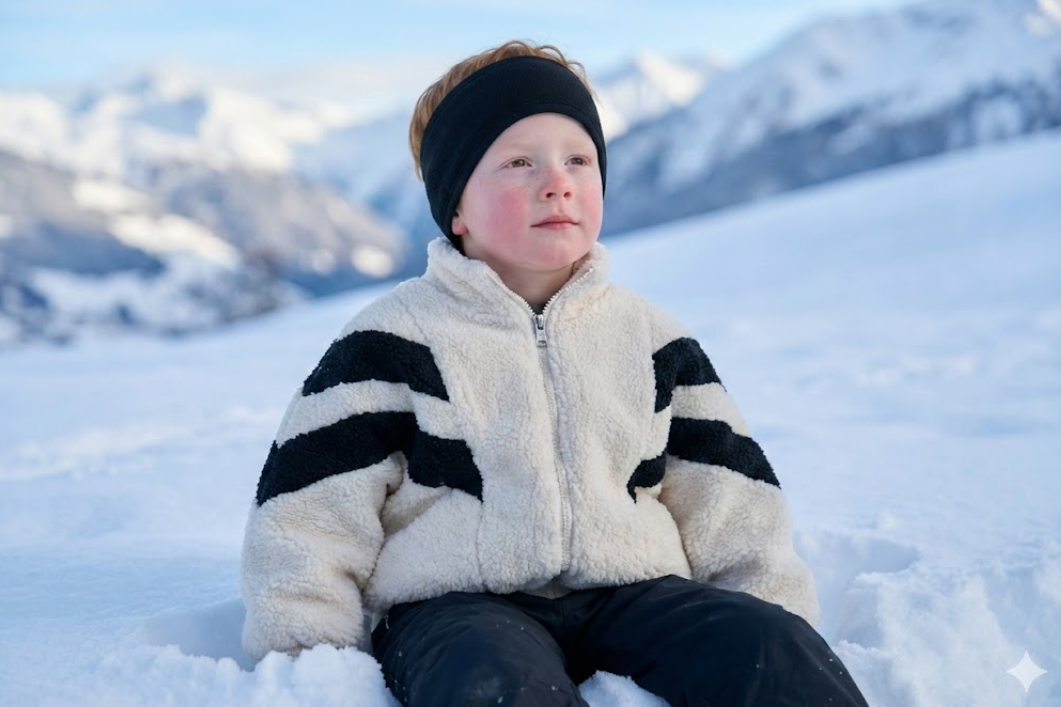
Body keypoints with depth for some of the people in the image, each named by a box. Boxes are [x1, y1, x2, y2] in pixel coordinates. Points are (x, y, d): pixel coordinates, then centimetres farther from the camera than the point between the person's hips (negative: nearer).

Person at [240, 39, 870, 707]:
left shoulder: (653, 338, 15)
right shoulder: (396, 340, 4)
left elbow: (732, 510, 16)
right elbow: (312, 517, 2)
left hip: (629, 594, 4)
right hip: (458, 603, -3)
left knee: (768, 646, -25)